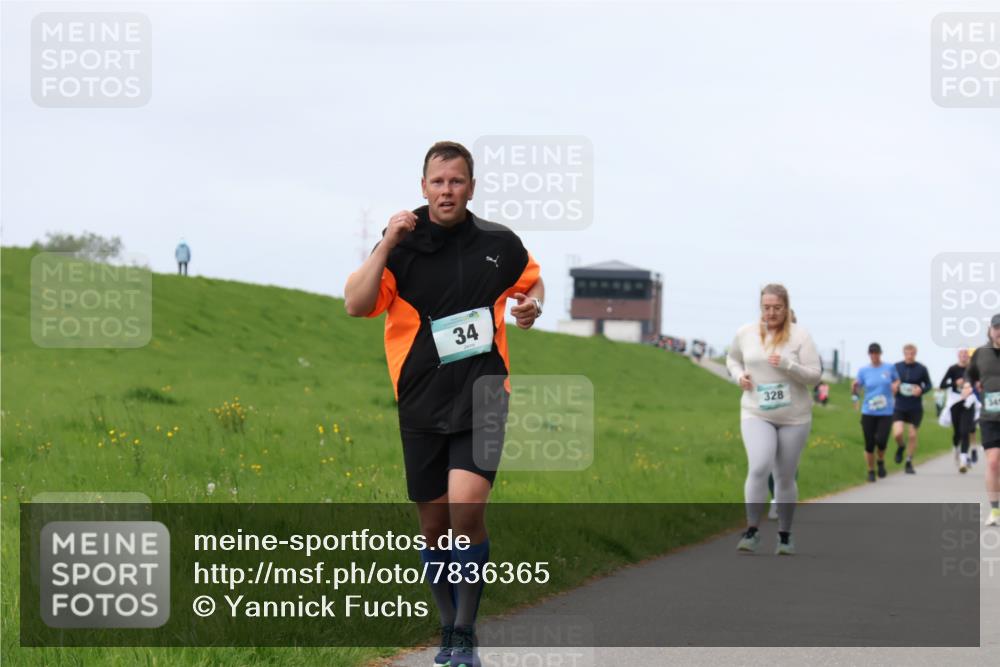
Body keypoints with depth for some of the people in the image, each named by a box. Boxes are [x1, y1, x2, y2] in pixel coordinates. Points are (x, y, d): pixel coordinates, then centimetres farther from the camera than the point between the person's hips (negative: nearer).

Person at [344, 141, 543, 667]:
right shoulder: (402, 246, -2)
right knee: (434, 524, 8)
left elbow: (532, 281, 22)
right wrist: (385, 246, -21)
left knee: (467, 506, -20)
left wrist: (532, 304, 0)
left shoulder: (499, 244, 2)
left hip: (482, 396, -1)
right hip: (421, 402, 1)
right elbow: (355, 306, -13)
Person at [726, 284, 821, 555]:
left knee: (785, 477, 8)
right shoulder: (745, 333, 1)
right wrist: (739, 375, -1)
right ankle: (752, 531, -11)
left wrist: (787, 365, -25)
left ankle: (785, 535, 23)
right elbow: (732, 358, 20)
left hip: (794, 417, 0)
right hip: (756, 414, 1)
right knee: (758, 468, -20)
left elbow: (814, 375, -9)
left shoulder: (800, 336, -7)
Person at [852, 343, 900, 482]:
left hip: (886, 413, -1)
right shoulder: (864, 370, 4)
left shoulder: (889, 368, 4)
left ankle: (881, 462, 12)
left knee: (881, 440, -18)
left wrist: (895, 385, -4)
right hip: (868, 413, 1)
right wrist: (854, 389, -20)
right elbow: (856, 387, 3)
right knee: (869, 445, -1)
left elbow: (897, 380, 19)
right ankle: (871, 471, 17)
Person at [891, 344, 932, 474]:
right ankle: (901, 446, 22)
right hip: (899, 407, 0)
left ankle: (909, 463, 20)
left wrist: (921, 390, -15)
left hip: (915, 408, 0)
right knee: (897, 433, -14)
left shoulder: (921, 369, -4)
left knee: (912, 435, 3)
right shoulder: (896, 367, -1)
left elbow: (929, 385, 6)